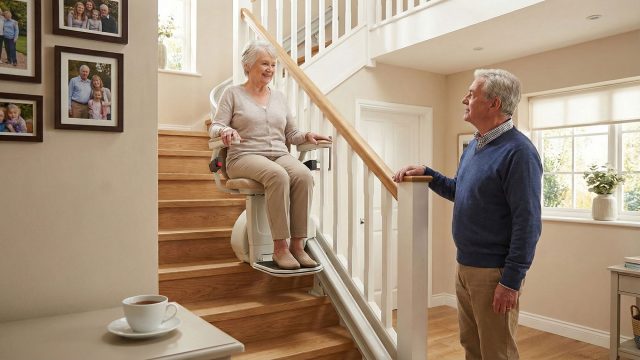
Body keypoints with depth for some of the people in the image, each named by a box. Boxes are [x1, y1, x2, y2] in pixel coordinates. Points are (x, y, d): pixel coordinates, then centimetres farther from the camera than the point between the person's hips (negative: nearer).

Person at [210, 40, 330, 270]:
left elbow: (290, 134, 24)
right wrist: (226, 131, -20)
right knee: (278, 175, -38)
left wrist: (306, 136, 2)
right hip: (245, 156, -4)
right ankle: (280, 248, -32)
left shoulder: (279, 96, 23)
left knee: (304, 175, -31)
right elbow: (215, 128, 4)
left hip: (279, 155, 4)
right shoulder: (233, 94, 12)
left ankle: (297, 245, -27)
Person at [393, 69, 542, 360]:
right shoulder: (474, 145, 10)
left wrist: (511, 281, -20)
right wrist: (425, 173, 9)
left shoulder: (518, 152, -19)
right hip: (464, 266, 9)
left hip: (493, 272, -8)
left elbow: (528, 223, -21)